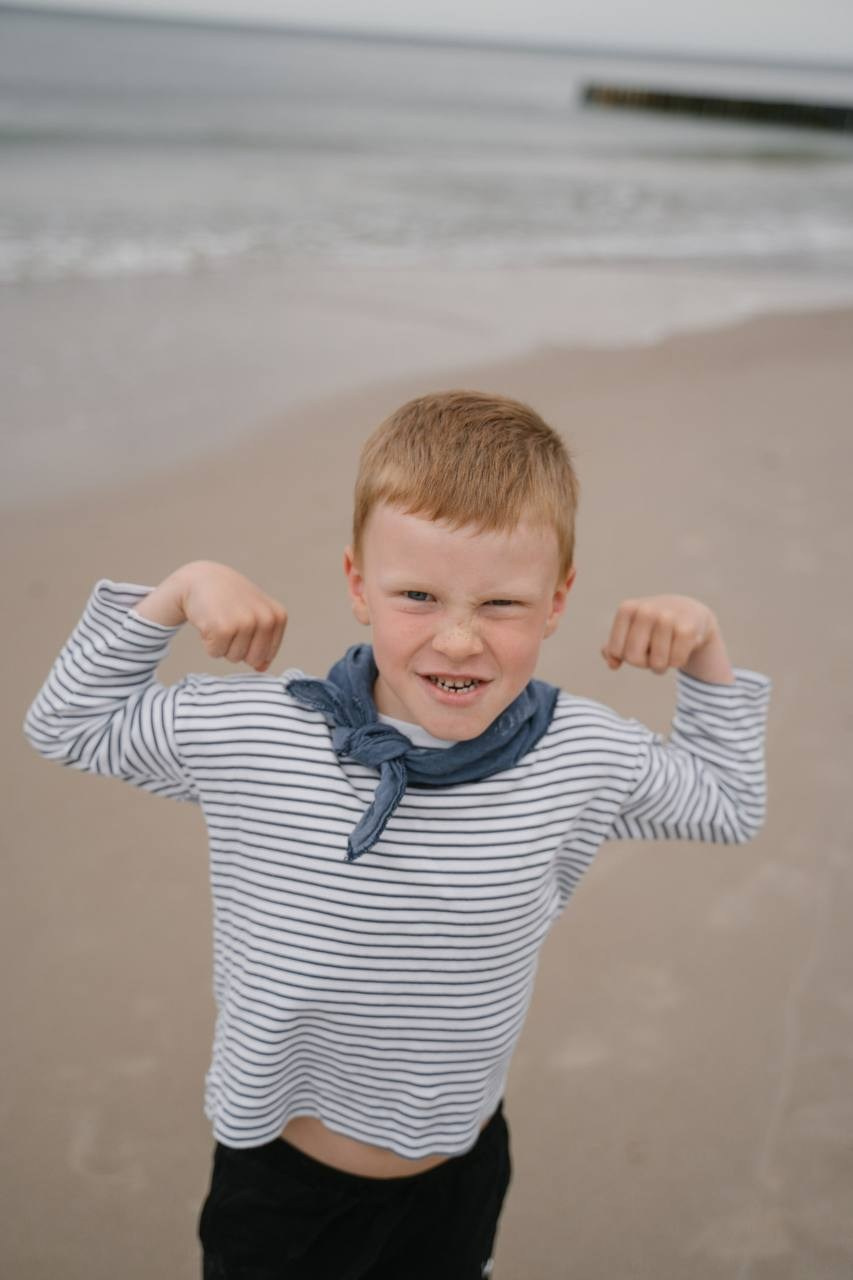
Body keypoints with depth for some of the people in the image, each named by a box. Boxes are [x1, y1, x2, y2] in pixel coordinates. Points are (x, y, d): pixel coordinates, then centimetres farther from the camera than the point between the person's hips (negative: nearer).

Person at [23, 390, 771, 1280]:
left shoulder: (585, 755, -17)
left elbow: (729, 805, 3)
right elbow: (65, 726, -6)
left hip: (458, 1176, 2)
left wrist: (704, 654, -11)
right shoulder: (250, 737, -22)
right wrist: (178, 593, -18)